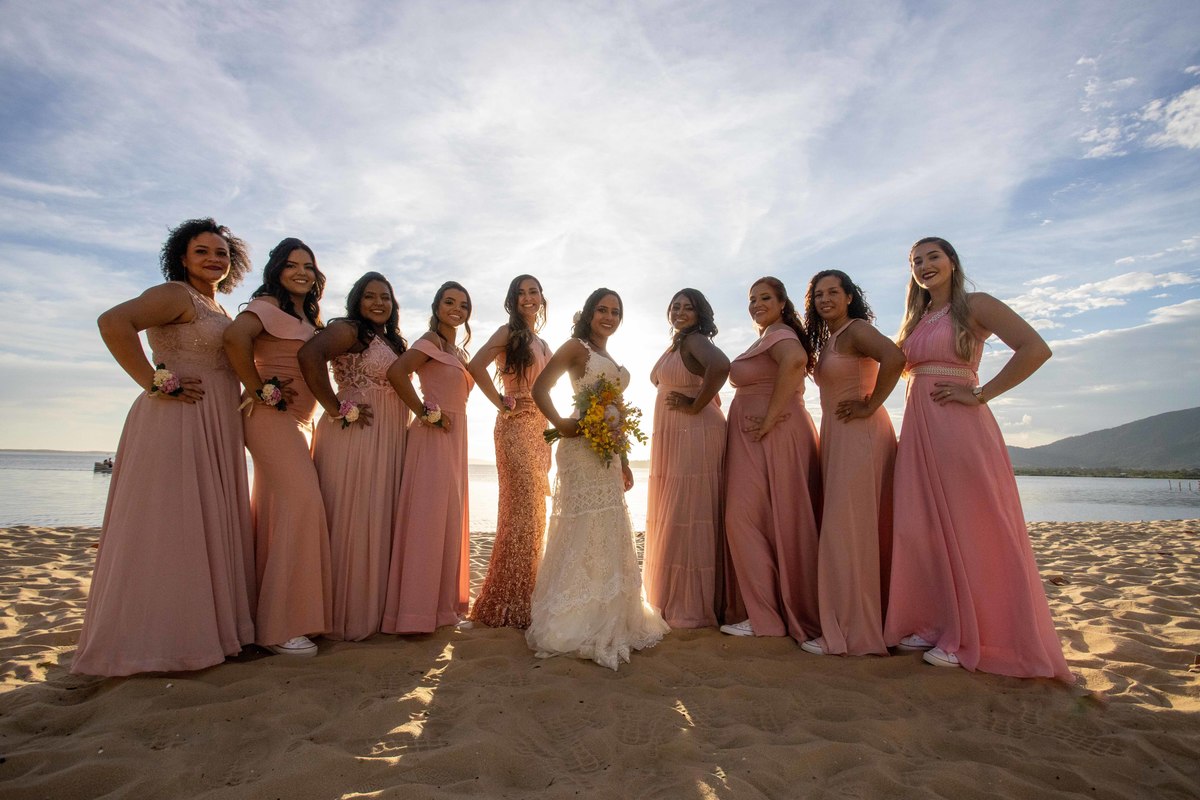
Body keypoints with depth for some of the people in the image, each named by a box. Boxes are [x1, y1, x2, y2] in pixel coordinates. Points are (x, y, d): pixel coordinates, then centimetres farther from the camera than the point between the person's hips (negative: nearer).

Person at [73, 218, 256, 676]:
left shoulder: (219, 312, 21)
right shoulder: (176, 295, -5)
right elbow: (114, 321, -21)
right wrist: (155, 384, -19)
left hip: (214, 432, 9)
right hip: (176, 423, -9)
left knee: (207, 528, 12)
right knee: (166, 528, -5)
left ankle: (201, 630, 22)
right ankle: (148, 640, 6)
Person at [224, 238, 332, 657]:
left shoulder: (309, 318, 21)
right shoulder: (268, 305, -6)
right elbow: (234, 337, -25)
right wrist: (261, 391, -18)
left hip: (298, 422, 9)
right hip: (271, 417, -9)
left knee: (279, 510, 9)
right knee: (300, 502, -16)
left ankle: (268, 615, 18)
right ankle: (281, 625, -11)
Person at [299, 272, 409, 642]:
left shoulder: (394, 343, 21)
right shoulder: (349, 330, -5)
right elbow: (308, 355, -24)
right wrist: (336, 409, -20)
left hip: (388, 443, 8)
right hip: (353, 436, -8)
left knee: (379, 522, 10)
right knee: (350, 521, -4)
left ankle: (371, 608, 21)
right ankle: (343, 615, 7)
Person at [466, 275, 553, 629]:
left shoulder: (543, 345, 19)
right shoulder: (509, 332, -3)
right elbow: (476, 366, -19)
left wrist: (549, 439, 14)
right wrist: (503, 404, -14)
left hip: (540, 429, 8)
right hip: (516, 428, -7)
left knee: (534, 512, 10)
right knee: (521, 510, -8)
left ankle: (524, 597, 22)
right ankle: (509, 603, 3)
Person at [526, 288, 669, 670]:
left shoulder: (611, 361, 22)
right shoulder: (576, 347, 0)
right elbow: (540, 388, -9)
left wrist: (624, 462, 19)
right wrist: (559, 423, -23)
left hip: (608, 452, 8)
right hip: (582, 448, -8)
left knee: (609, 531, 12)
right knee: (585, 527, -8)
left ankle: (607, 621, 25)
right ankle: (572, 624, 3)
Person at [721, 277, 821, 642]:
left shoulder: (779, 334, -10)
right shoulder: (768, 338, 22)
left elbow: (795, 360, -32)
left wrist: (770, 417, -27)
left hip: (772, 436, -10)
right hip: (758, 439, 10)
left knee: (744, 518, -10)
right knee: (778, 523, 10)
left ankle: (765, 616, -4)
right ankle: (789, 611, 18)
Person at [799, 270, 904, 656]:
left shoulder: (857, 330, -9)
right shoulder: (826, 340, 19)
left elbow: (894, 357, -26)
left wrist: (870, 406, -20)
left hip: (860, 436, -9)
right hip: (837, 439, 9)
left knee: (846, 528, -9)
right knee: (858, 530, 12)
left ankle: (850, 632, -1)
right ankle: (867, 625, 21)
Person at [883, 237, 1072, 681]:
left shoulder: (975, 305, -2)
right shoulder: (914, 320, 18)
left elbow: (1036, 349, -14)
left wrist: (980, 395, -14)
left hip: (960, 428, -7)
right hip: (918, 431, 7)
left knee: (971, 529, 0)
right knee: (921, 529, 6)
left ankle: (971, 637, 10)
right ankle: (934, 625, 18)